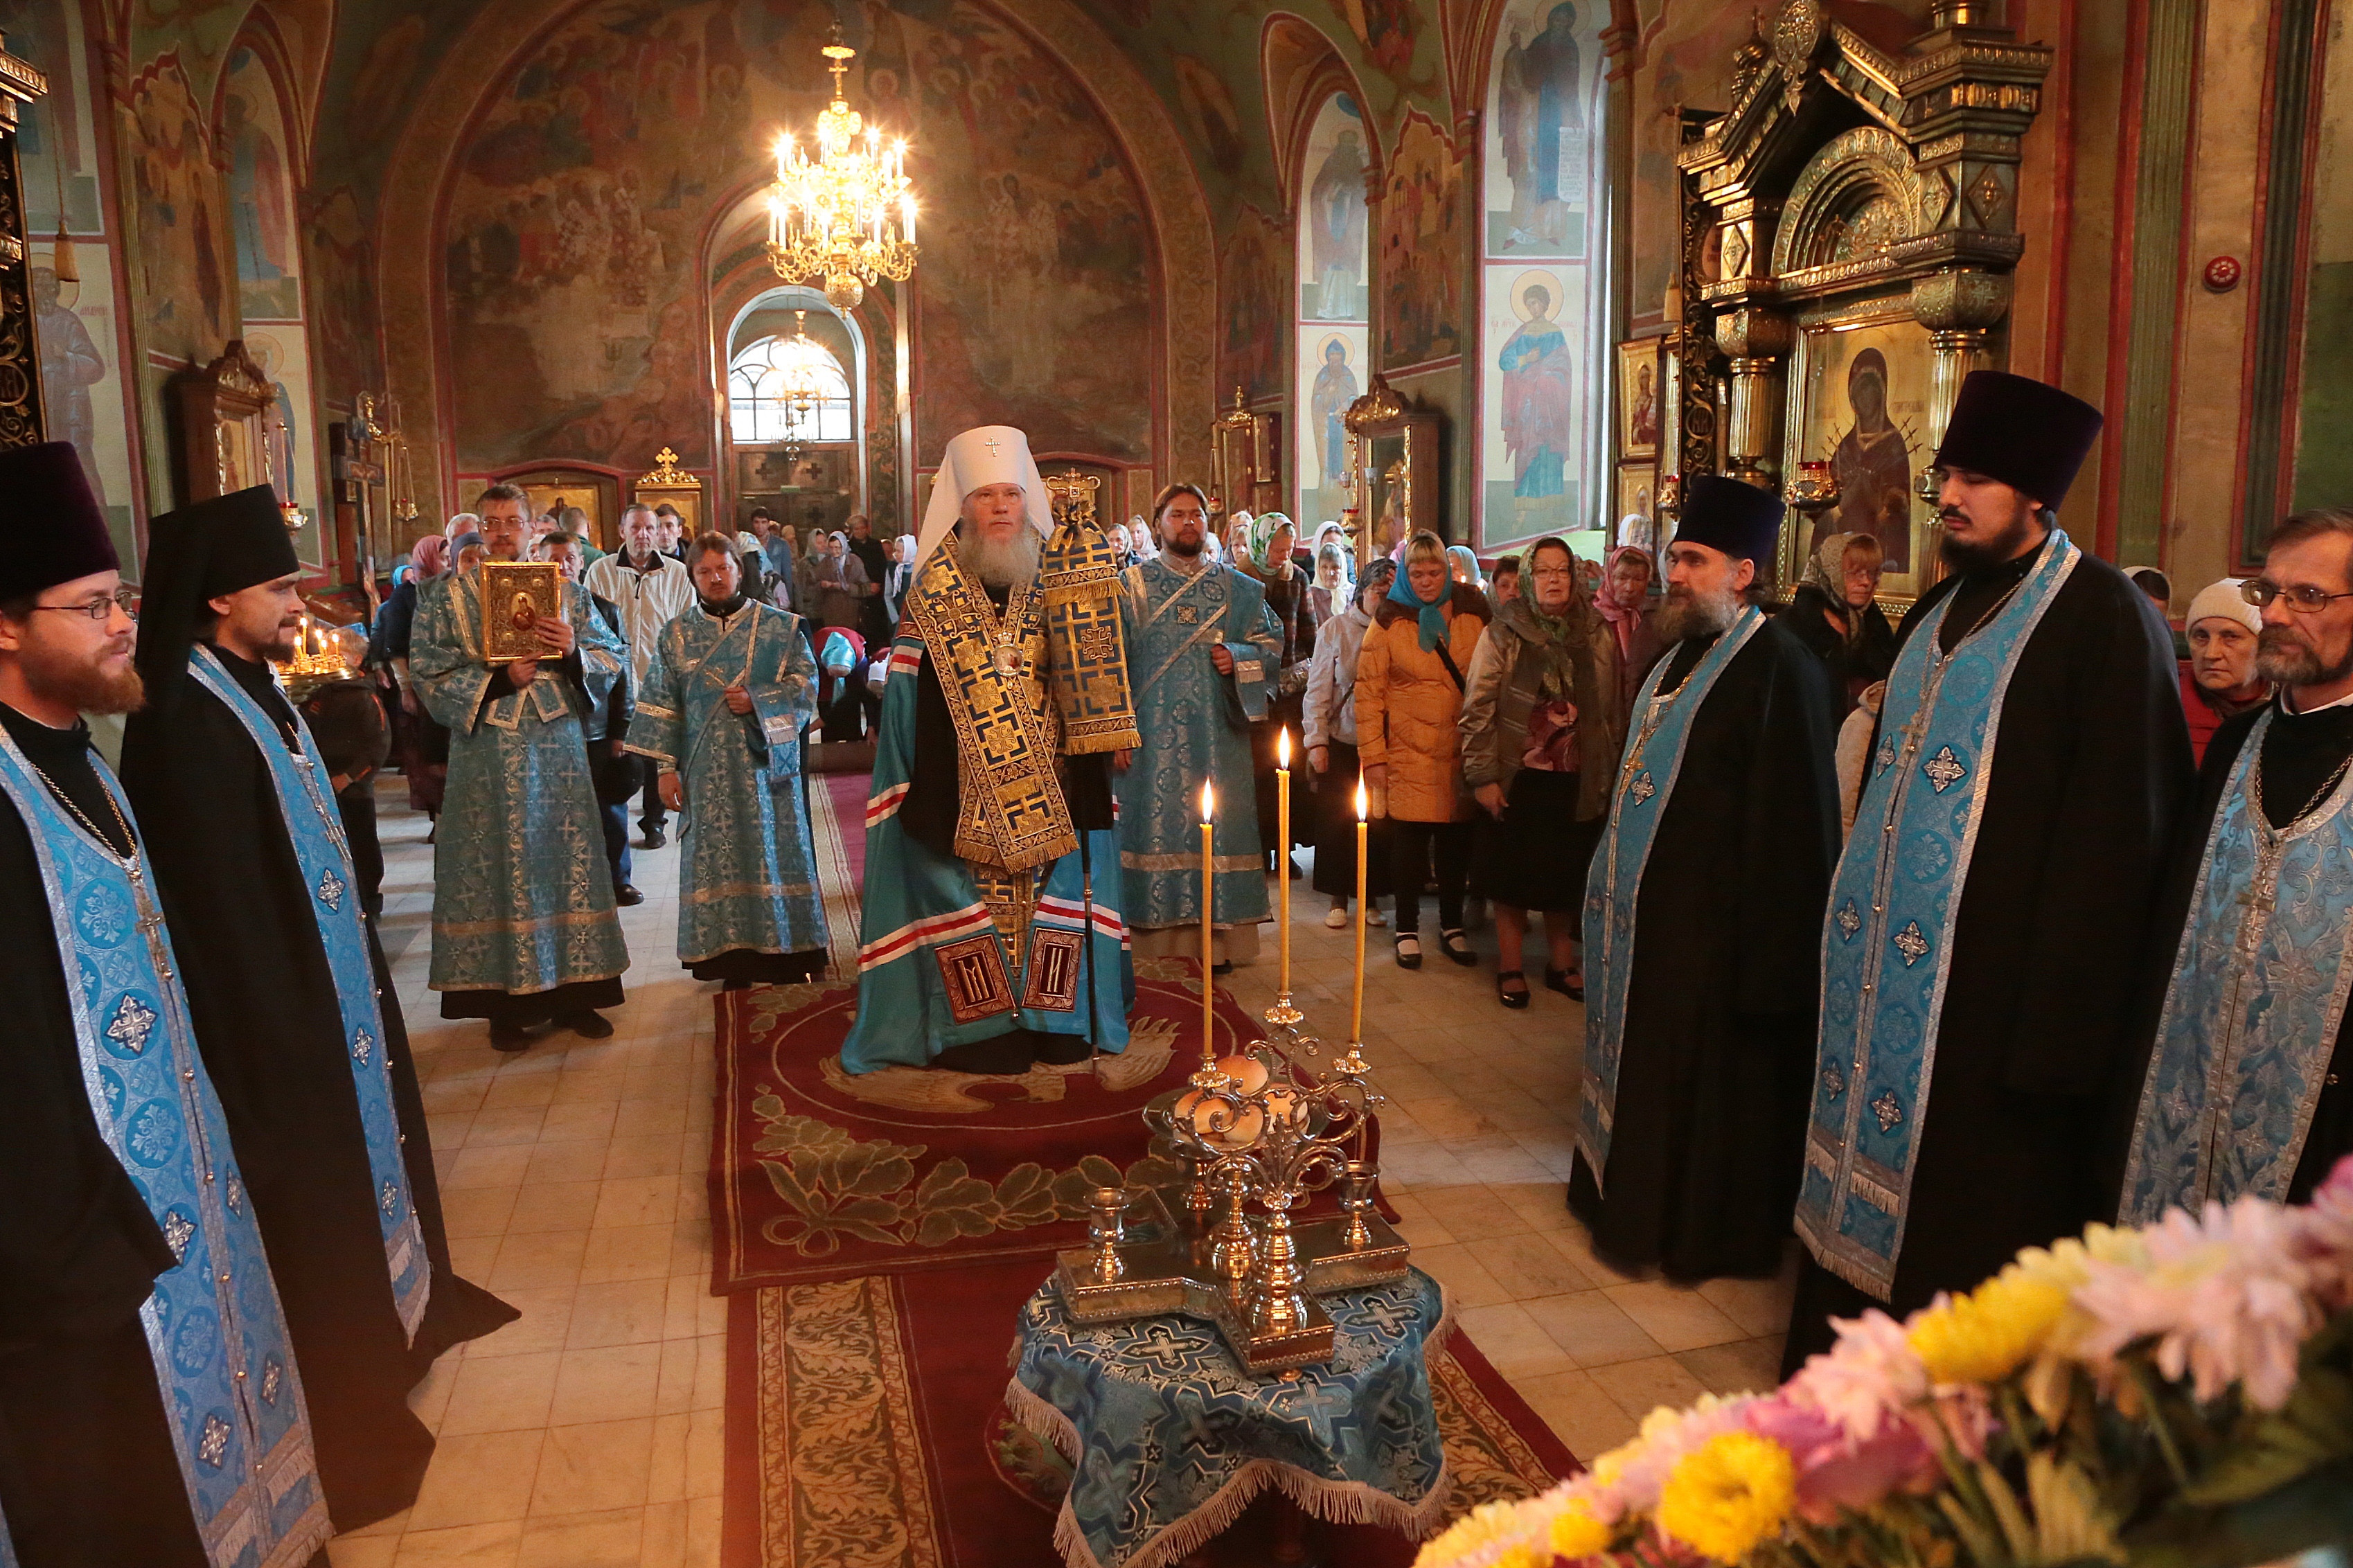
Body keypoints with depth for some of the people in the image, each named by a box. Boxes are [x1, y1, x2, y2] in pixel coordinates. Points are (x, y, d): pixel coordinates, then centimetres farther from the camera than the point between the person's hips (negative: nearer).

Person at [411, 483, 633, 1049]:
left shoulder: (565, 590, 8)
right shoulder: (452, 597, 3)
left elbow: (614, 656, 5)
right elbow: (431, 673, -4)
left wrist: (575, 651, -14)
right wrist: (500, 678, -15)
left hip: (559, 747, 2)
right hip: (490, 752, -2)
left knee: (567, 856, 4)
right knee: (500, 865, 1)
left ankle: (572, 992, 14)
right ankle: (506, 1001, 9)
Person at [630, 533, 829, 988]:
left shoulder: (779, 626, 4)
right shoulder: (676, 635, 8)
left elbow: (806, 682, 2)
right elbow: (661, 704, 7)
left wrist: (758, 701, -12)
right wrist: (667, 766, 1)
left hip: (765, 761, -1)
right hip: (708, 770, 1)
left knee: (776, 848, -1)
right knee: (718, 856, 0)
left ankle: (786, 950, 8)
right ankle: (735, 957, 7)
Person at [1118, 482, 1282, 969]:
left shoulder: (1236, 588, 11)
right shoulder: (1132, 584, 6)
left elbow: (1271, 643, 13)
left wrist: (1238, 658, -8)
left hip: (1218, 731, 1)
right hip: (1154, 732, -1)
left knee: (1216, 821, 0)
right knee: (1157, 820, -2)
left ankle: (1217, 937, 6)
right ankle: (1159, 933, 5)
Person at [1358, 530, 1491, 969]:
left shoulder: (1474, 614, 4)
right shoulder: (1390, 620, 0)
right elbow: (1368, 692, -2)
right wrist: (1373, 756, -7)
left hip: (1461, 751, 2)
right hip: (1408, 752, -2)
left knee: (1457, 841, 9)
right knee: (1409, 839, 1)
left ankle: (1452, 928, 24)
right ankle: (1407, 931, 15)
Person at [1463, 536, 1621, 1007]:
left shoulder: (1599, 635, 4)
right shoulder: (1504, 632, -4)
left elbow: (1613, 709, 8)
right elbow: (1477, 707, -6)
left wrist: (1609, 773, 6)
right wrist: (1482, 776, -10)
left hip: (1577, 778, 2)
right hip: (1518, 776, -2)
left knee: (1565, 876, 12)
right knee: (1512, 871, 6)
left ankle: (1562, 964, 27)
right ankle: (1510, 968, 18)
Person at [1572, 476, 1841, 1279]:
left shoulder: (1778, 667, -17)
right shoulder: (1680, 654, 11)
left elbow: (1788, 815, -20)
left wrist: (1761, 940, -20)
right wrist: (1615, 881, 18)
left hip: (1711, 919, -9)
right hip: (1648, 908, 9)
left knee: (1702, 1070, 4)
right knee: (1645, 1053, 18)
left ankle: (1703, 1231, 20)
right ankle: (1634, 1195, 33)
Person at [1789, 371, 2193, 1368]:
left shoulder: (2104, 618, -12)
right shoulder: (1941, 611, 13)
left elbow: (2113, 833, -16)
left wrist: (2059, 1028, -17)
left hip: (1993, 974, -8)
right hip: (1890, 966, 8)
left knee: (1969, 1195, 3)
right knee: (1873, 1159, 15)